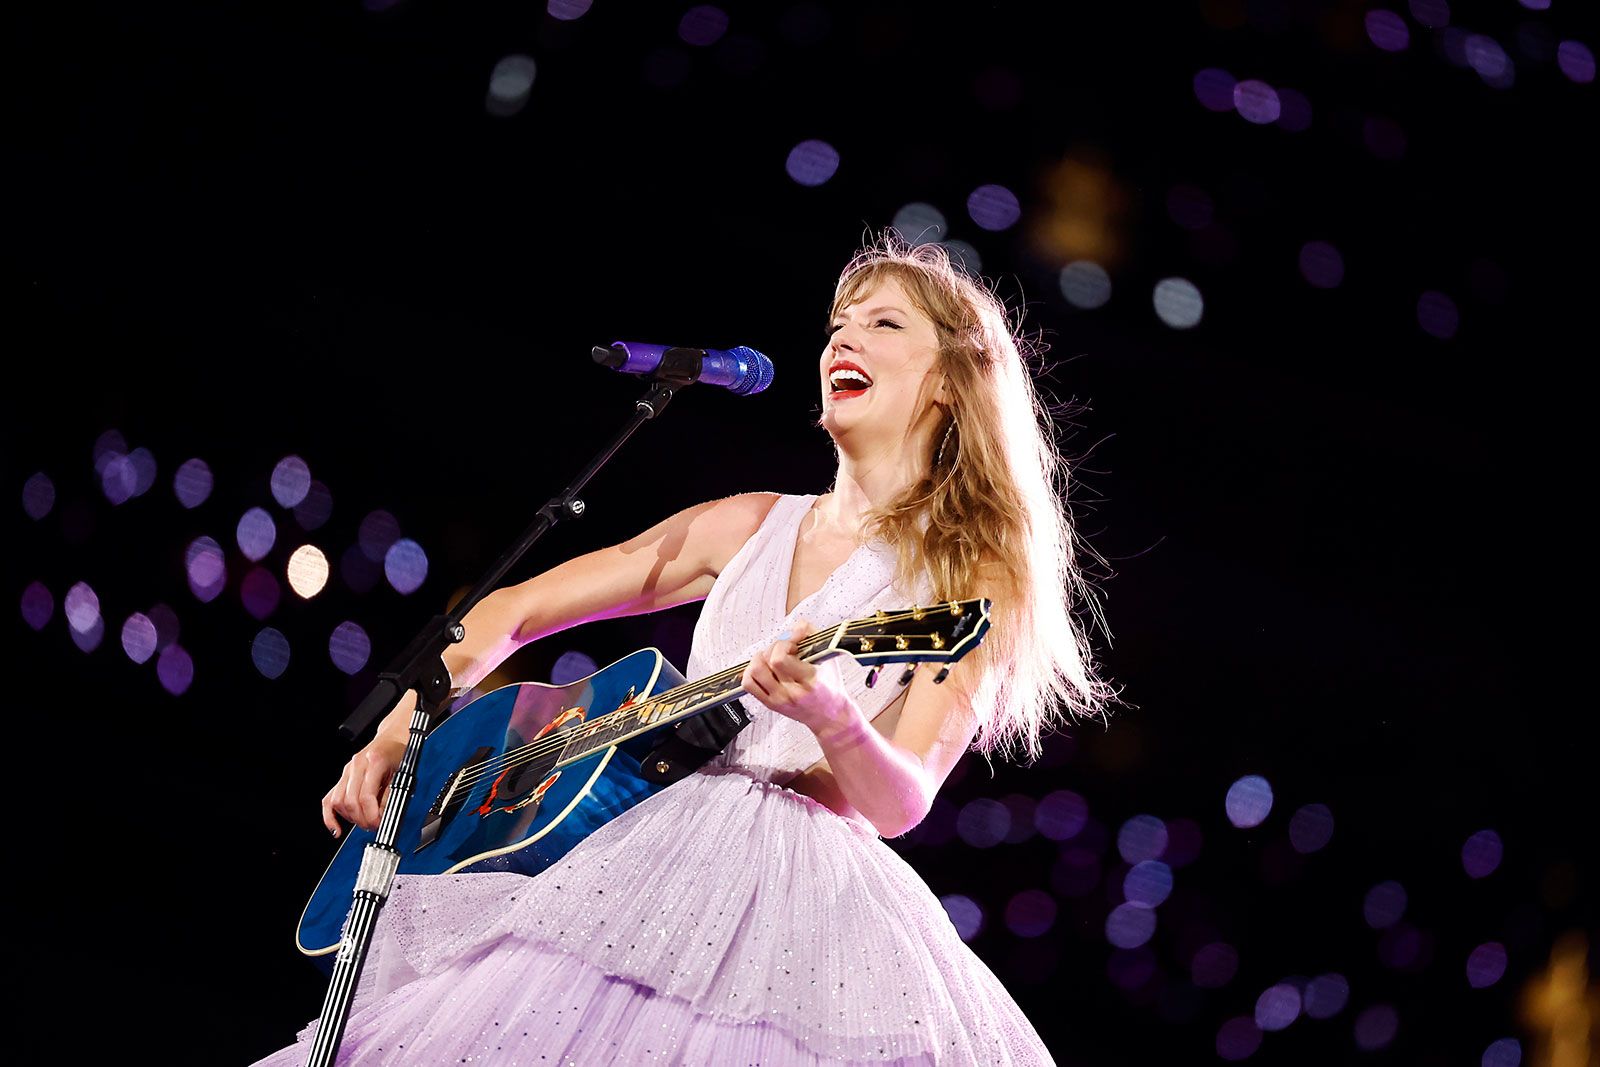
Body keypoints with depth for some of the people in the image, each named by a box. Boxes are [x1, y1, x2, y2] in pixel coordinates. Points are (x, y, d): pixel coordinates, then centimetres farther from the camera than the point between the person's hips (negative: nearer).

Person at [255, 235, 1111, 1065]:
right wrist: (397, 739, 8)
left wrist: (832, 721, -30)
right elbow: (512, 612, 21)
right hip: (650, 866, 5)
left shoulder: (979, 580, 4)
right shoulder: (752, 529, 17)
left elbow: (898, 805, -8)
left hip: (810, 898, -4)